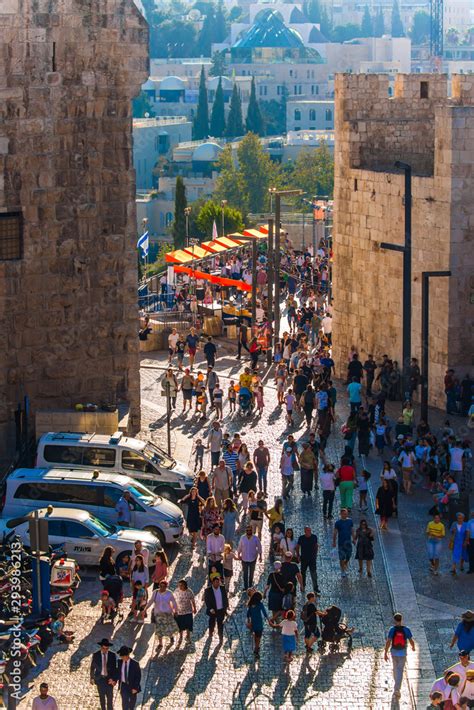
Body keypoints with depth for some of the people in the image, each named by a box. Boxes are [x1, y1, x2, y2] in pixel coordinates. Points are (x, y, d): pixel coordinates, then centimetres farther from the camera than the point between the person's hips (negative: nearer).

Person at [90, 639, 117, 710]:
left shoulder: (112, 655, -4)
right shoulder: (96, 655, -3)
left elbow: (114, 668, -3)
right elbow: (92, 667, 6)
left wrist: (113, 679, -13)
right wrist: (92, 678, 7)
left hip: (109, 679, -1)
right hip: (99, 678, 1)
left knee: (110, 697, -6)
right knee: (102, 697, 8)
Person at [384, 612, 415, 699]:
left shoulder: (392, 629, -12)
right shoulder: (406, 629, -12)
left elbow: (388, 642, -15)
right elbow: (411, 641, -5)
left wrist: (385, 653, -10)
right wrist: (413, 647, 18)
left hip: (394, 652, 1)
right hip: (402, 653, -1)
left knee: (395, 669, 23)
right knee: (400, 670, 2)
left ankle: (397, 685, 44)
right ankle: (397, 689, -10)